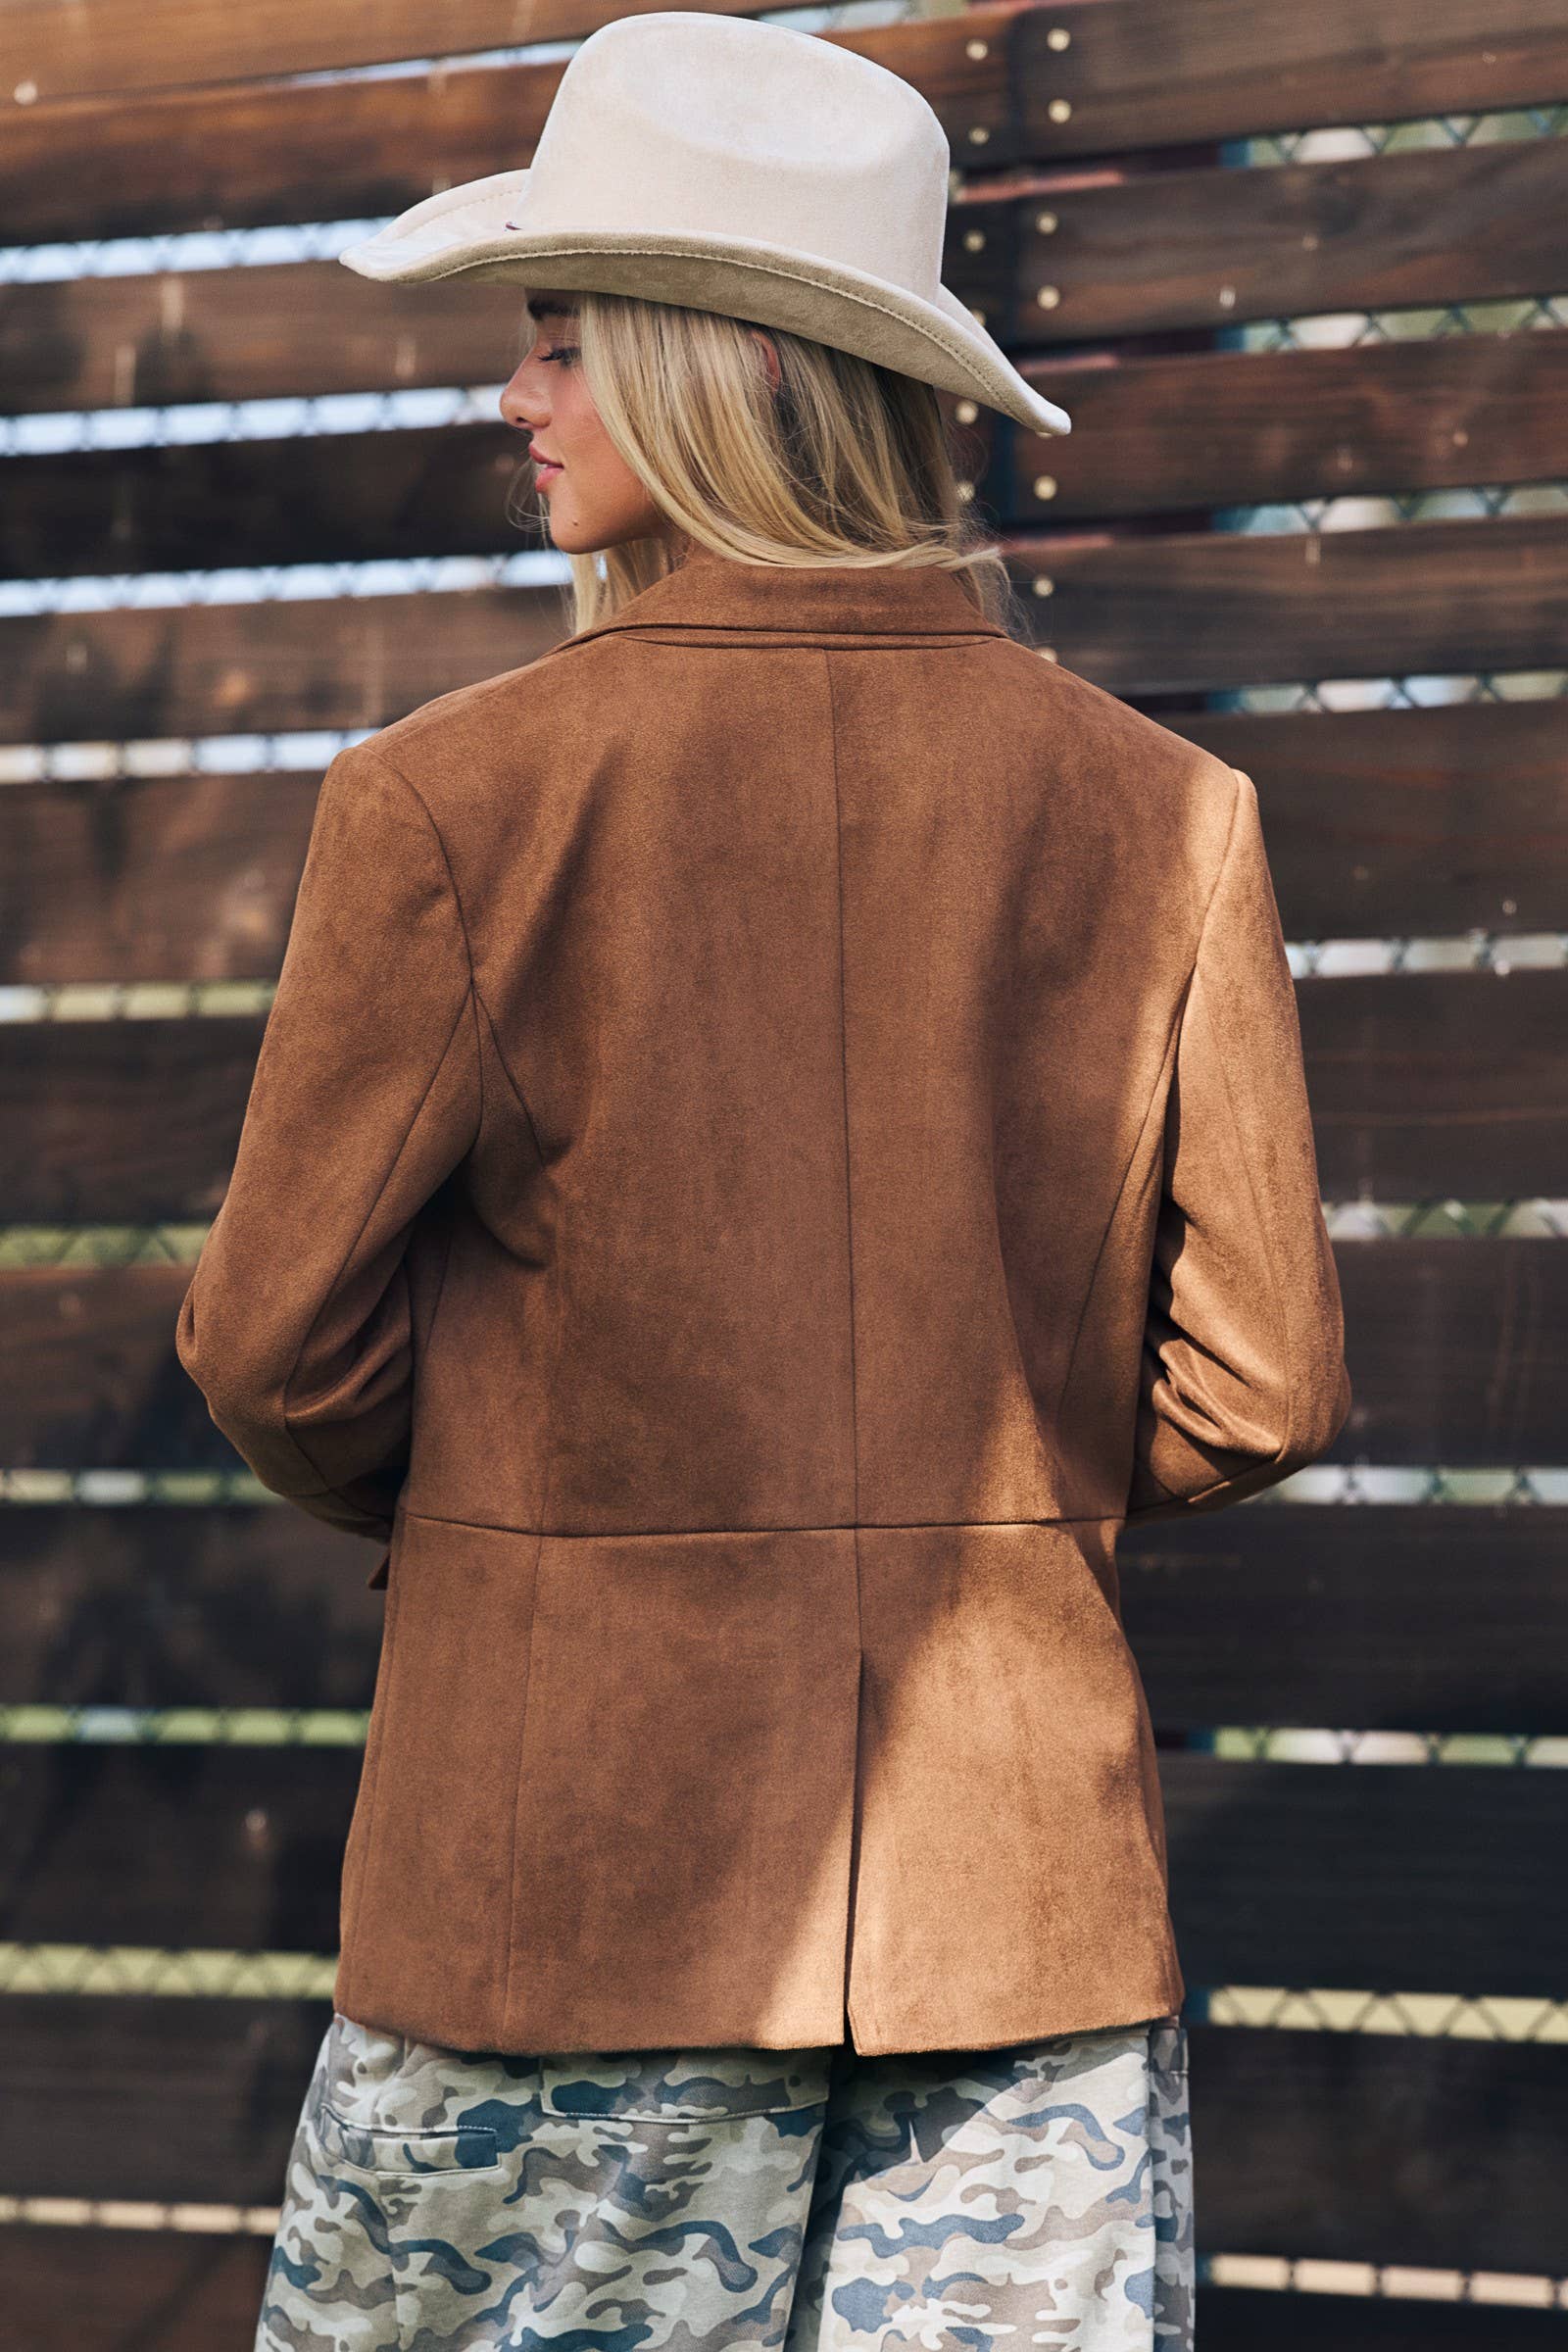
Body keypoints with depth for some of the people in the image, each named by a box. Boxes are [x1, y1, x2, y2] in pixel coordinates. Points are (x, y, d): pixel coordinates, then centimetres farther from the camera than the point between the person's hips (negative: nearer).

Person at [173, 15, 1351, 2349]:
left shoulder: (452, 800, -10)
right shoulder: (1161, 809, -2)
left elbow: (279, 1346, -4)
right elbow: (1259, 1385, 0)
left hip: (576, 1844, -2)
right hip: (1022, 1867, 3)